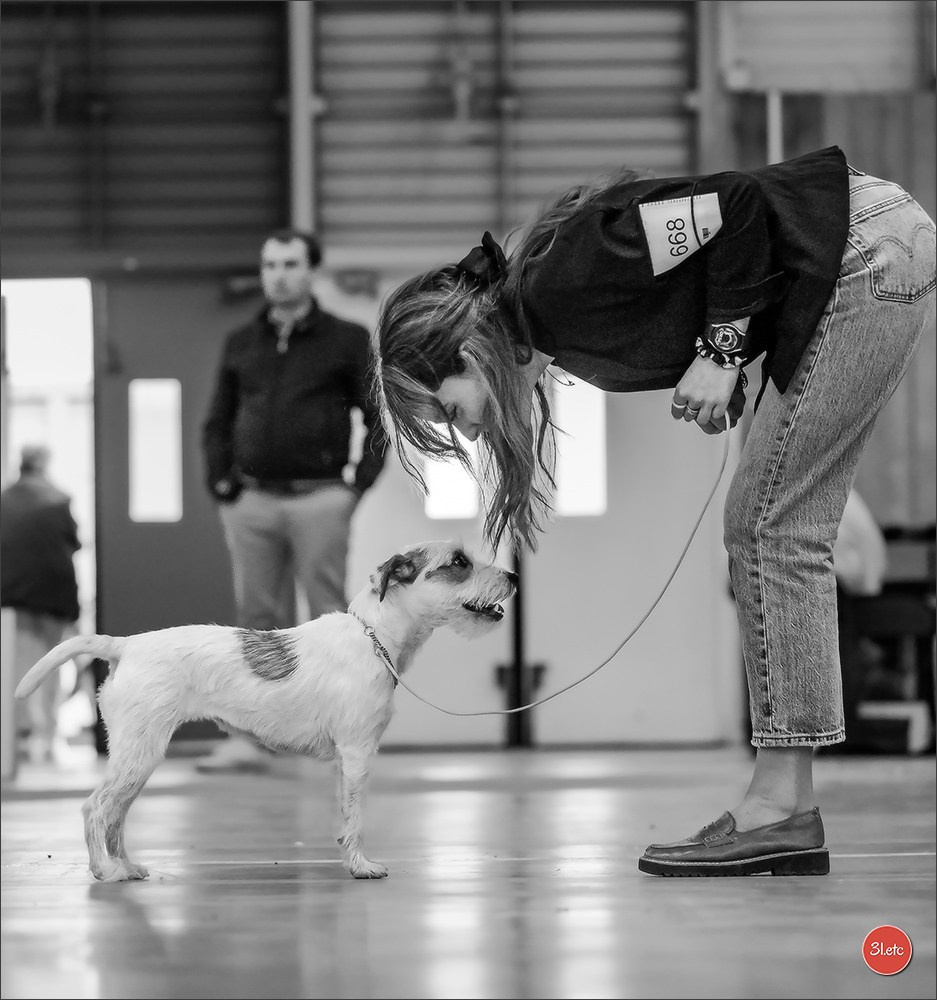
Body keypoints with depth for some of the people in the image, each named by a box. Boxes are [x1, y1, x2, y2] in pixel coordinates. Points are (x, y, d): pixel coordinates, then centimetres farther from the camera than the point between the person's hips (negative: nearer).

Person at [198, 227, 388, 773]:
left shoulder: (347, 340, 4)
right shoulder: (240, 344, 15)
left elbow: (380, 417, 3)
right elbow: (218, 422, 19)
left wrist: (359, 483, -7)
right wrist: (220, 481, 5)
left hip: (319, 499, -3)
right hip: (252, 502, 3)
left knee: (329, 620, -3)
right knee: (260, 622, 3)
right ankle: (251, 738, 4)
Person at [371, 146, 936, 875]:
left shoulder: (558, 280, -20)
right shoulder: (547, 322, 7)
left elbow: (736, 205, -21)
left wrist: (720, 353, -17)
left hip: (873, 253, -10)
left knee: (772, 526, -10)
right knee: (769, 528, 7)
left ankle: (782, 808, -9)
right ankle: (789, 808, 8)